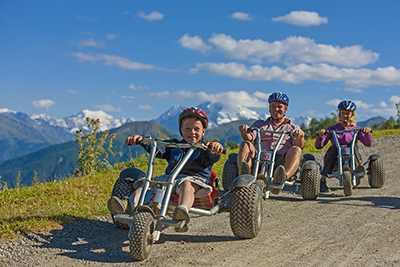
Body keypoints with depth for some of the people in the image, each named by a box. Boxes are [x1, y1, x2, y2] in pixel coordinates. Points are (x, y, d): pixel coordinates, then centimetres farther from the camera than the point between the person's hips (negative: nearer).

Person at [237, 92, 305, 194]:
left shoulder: (293, 128, 26)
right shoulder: (260, 124, 30)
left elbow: (301, 145, 6)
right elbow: (250, 137, 9)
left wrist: (300, 138, -19)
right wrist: (245, 131, -15)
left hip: (281, 161, -1)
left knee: (296, 150, -30)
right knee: (245, 144, -24)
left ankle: (280, 180, -56)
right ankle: (243, 174, -52)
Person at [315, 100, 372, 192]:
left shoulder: (355, 129, 16)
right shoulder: (332, 129, 14)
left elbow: (368, 143, 1)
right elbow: (318, 146, 4)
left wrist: (367, 133, -19)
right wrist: (320, 136, -17)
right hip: (334, 160, 0)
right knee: (334, 147, -33)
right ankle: (322, 181, -37)